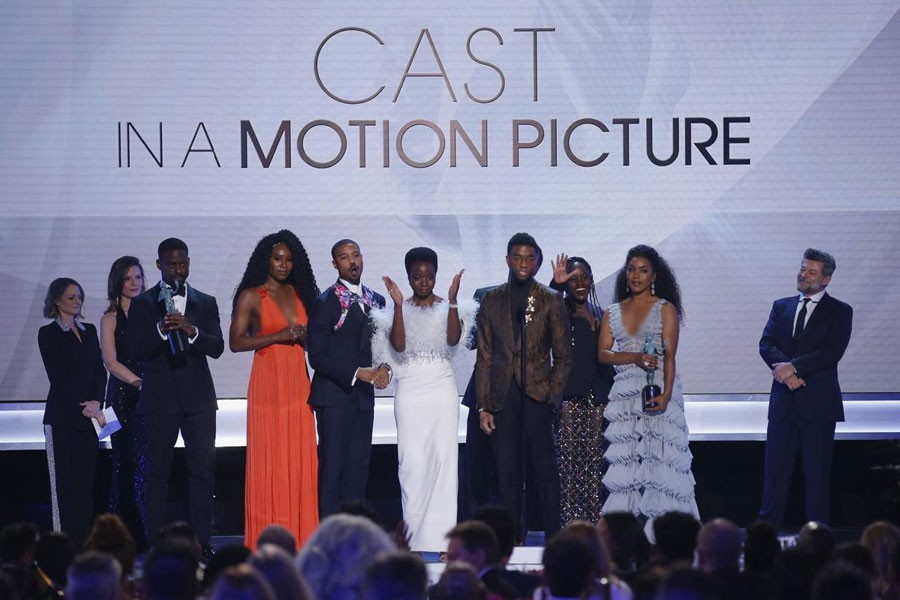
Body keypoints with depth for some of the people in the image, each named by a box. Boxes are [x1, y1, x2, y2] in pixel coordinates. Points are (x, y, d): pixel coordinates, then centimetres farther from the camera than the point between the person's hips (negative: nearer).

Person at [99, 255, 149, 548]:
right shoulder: (111, 318, 3)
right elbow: (110, 362, -5)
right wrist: (138, 381, -16)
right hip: (124, 395, -3)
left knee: (151, 463, 0)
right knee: (128, 462, -4)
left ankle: (151, 535, 4)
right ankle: (129, 535, -1)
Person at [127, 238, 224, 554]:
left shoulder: (206, 302, 12)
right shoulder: (142, 304, 6)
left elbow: (217, 347, 2)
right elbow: (134, 351, -3)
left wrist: (191, 330, -16)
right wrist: (161, 329, -19)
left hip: (198, 397, 2)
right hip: (159, 397, -2)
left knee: (203, 469, -3)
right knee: (157, 471, 0)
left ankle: (201, 541, -1)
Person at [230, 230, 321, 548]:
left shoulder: (298, 293, 14)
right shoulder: (251, 296, 0)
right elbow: (235, 342, -7)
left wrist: (303, 335, 0)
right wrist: (276, 337, -13)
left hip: (298, 383, 5)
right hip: (268, 383, -5)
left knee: (300, 458, 1)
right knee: (268, 459, -5)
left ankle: (298, 537, 4)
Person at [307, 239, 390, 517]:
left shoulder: (376, 301, 12)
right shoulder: (326, 302, -6)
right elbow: (317, 356, -10)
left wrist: (383, 368, -3)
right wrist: (357, 373, -17)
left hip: (363, 396, 6)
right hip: (334, 396, -6)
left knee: (359, 467, 6)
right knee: (332, 467, -4)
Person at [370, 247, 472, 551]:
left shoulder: (448, 307, 7)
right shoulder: (400, 309, 7)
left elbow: (453, 338, -9)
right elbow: (398, 345, -7)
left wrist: (452, 300, -17)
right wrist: (398, 305, -13)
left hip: (442, 387, 0)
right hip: (410, 389, 0)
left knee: (444, 457, -3)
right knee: (412, 461, -4)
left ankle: (440, 535, 0)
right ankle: (414, 536, 1)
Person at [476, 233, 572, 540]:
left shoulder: (551, 301, 5)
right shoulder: (491, 301, 11)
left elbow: (563, 356, 6)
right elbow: (484, 357, 10)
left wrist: (553, 396, -4)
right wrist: (483, 406, 3)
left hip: (538, 396, -2)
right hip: (503, 397, 2)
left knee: (546, 471, -5)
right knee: (506, 475, 2)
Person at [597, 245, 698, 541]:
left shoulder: (665, 309, 3)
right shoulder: (613, 313, 15)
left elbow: (670, 356, -6)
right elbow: (603, 354, 5)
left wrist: (665, 395, -19)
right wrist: (635, 357, -13)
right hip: (625, 393, 4)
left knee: (659, 458, -8)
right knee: (626, 460, -1)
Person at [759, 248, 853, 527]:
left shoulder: (839, 312, 1)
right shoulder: (781, 306, 14)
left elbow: (832, 352, -12)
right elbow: (766, 344, 4)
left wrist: (794, 366, -18)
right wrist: (784, 370, -15)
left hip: (818, 401, -3)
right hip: (784, 399, 3)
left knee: (817, 469, 1)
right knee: (775, 465, 3)